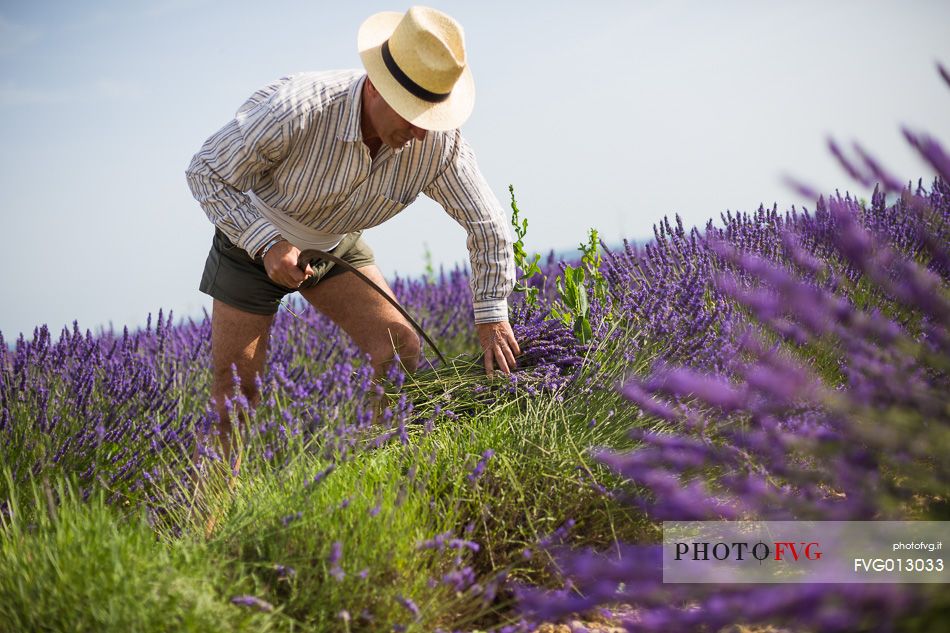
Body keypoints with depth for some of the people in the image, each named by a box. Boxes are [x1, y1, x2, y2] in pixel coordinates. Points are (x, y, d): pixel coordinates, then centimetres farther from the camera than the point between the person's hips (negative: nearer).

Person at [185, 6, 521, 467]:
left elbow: (487, 224, -12)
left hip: (337, 245, 3)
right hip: (253, 240, -3)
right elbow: (207, 172, -24)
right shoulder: (296, 108, -37)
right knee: (235, 386, -2)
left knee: (401, 349, -10)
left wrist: (492, 317, -14)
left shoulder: (439, 142, -26)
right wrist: (267, 243, -33)